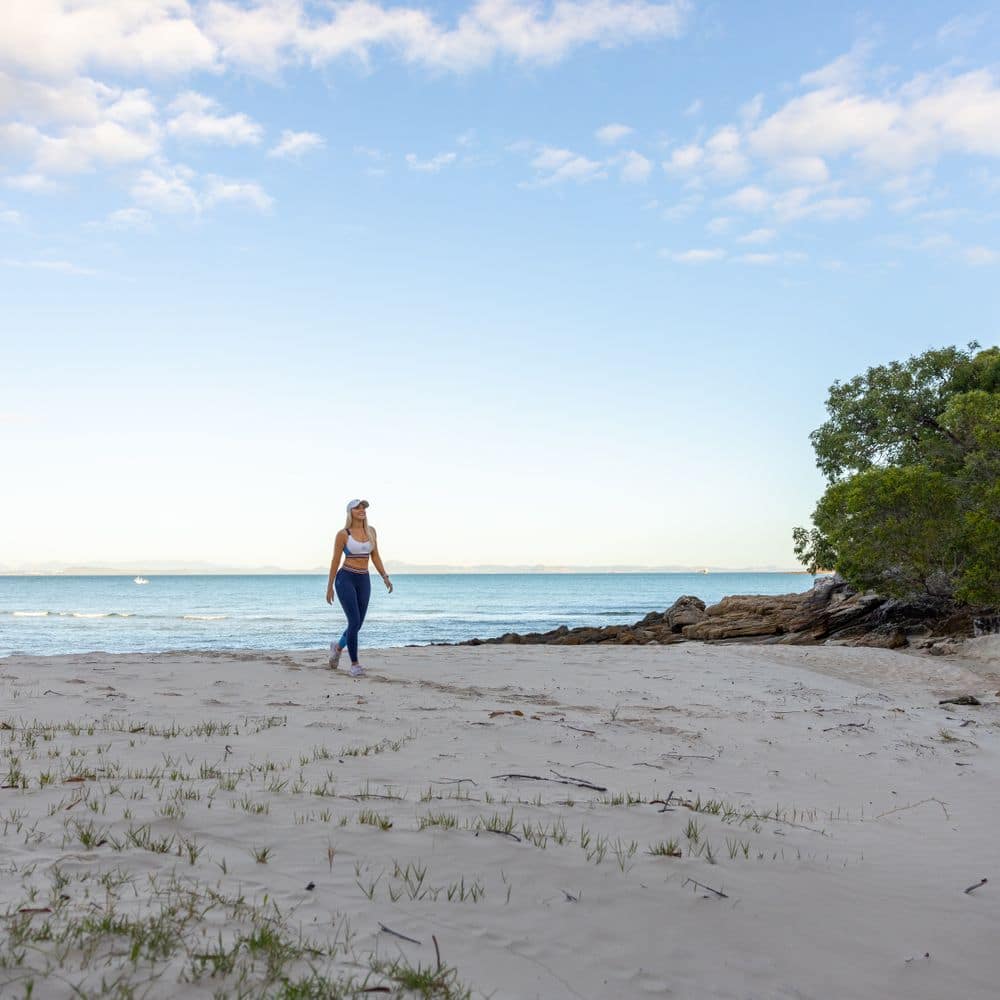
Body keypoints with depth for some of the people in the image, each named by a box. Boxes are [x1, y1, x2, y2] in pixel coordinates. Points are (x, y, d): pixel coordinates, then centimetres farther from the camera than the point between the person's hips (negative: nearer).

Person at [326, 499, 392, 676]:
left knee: (358, 623, 10)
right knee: (355, 622, -13)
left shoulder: (371, 531, 7)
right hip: (345, 579, -5)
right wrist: (329, 587, -1)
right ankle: (354, 664, 0)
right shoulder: (343, 534, -7)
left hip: (364, 581, 6)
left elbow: (375, 557, 11)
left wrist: (385, 577, 0)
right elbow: (335, 561, -3)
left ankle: (338, 646, 41)